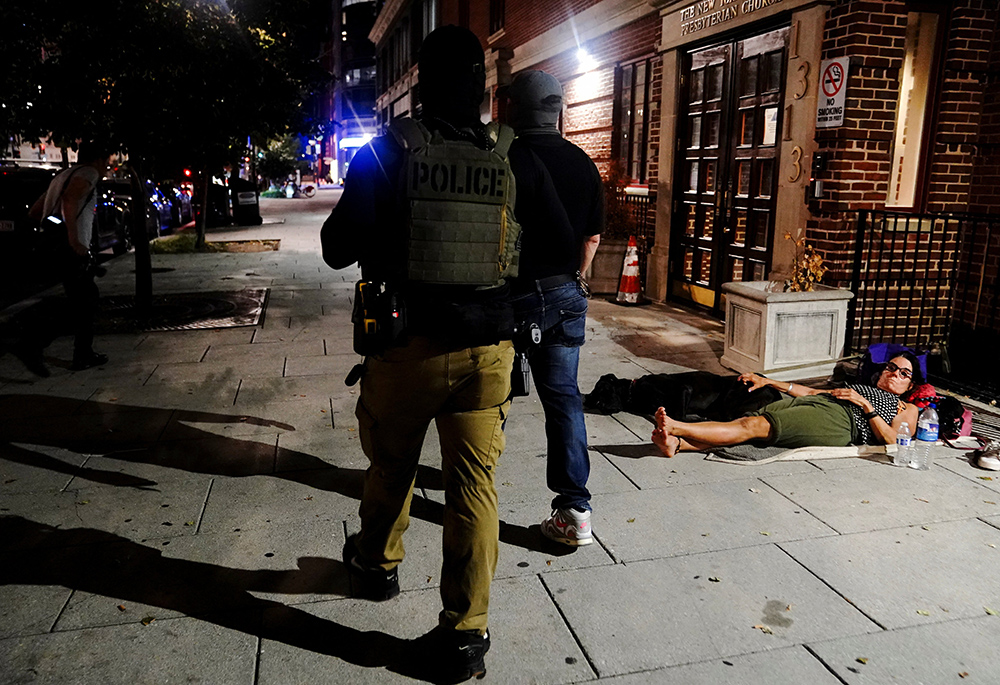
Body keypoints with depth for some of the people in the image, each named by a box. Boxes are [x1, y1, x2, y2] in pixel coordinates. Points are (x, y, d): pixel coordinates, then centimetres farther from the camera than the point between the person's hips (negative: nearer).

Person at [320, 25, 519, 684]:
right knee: (474, 483, 8)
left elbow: (338, 249, -1)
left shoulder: (387, 150, -6)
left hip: (407, 341, 0)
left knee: (391, 466, 22)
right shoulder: (512, 157, -2)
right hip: (489, 346, 1)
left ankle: (377, 564, 46)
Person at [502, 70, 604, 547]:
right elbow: (592, 237, 11)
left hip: (512, 294, -4)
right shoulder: (583, 164, 6)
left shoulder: (504, 161, -11)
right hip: (566, 295, 4)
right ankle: (575, 509, 5)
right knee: (563, 396, 7)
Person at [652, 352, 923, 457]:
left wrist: (865, 404, -2)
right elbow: (810, 391, 32)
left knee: (755, 426, -28)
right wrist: (769, 381, 23)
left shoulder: (907, 410, 25)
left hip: (838, 421, -5)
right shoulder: (855, 387, 40)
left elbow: (891, 440, 5)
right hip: (810, 404, 6)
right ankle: (676, 442, -45)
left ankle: (676, 427, -44)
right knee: (748, 420, -25)